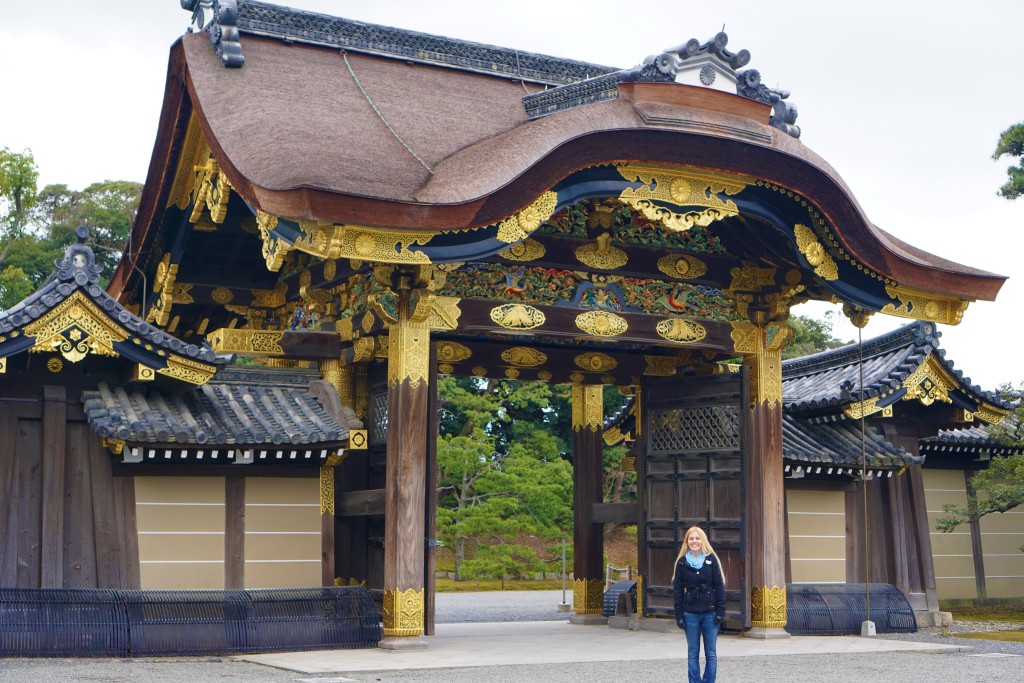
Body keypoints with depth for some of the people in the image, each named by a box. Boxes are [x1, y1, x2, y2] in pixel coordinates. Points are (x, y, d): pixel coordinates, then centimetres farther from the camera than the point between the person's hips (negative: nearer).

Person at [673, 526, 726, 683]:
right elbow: (678, 590, 3)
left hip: (710, 612, -1)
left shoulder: (711, 560, 1)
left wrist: (721, 611, -7)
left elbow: (720, 587, 0)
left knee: (711, 654, 2)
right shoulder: (682, 562, 3)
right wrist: (679, 615, -2)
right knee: (692, 654, 4)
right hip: (690, 613, 1)